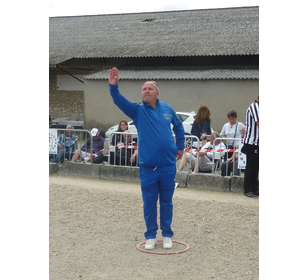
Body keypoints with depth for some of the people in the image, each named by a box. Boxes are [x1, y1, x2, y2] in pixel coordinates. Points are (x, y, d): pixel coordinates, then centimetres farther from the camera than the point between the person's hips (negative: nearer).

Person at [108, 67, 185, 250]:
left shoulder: (167, 109, 5)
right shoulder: (137, 110, -2)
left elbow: (179, 127, 21)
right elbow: (119, 101, -19)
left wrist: (180, 147, 20)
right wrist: (114, 86, -36)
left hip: (168, 165, 1)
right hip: (147, 166, -1)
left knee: (167, 202, 11)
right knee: (149, 203, 7)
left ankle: (167, 235, 23)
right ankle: (151, 236, 21)